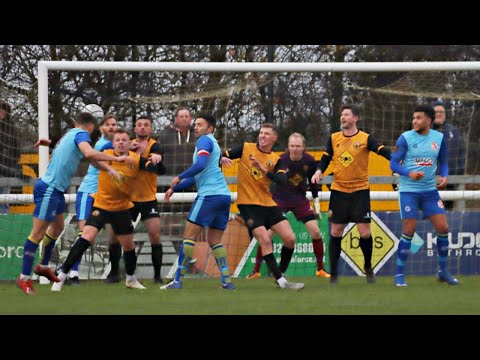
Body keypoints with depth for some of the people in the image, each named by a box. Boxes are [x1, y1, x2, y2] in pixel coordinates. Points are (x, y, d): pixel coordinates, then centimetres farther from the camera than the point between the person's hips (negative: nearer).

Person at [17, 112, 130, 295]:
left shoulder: (70, 133, 16)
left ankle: (43, 266, 37)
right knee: (38, 232, -6)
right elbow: (89, 153, -28)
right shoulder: (81, 134, -10)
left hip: (55, 189, 10)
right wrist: (117, 158, -25)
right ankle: (24, 278, -4)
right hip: (49, 189, -10)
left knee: (57, 227, 24)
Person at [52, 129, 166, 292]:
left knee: (129, 246, 14)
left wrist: (157, 161, -38)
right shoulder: (104, 155, -12)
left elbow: (160, 169, -17)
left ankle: (131, 279, 41)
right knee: (86, 238, -21)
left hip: (122, 209, 3)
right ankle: (61, 276, -15)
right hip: (101, 205, -3)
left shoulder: (136, 160, -11)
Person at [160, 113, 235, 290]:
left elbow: (200, 165, -20)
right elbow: (197, 176, 29)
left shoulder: (205, 140, -3)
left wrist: (179, 178, -11)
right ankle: (226, 280, 1)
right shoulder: (214, 144, 26)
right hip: (224, 195, 9)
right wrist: (174, 188, 24)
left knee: (189, 235, -5)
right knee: (214, 240, 12)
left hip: (209, 194, -9)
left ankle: (178, 280, -8)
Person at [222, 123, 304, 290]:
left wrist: (264, 170, -26)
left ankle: (281, 272, 17)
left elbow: (283, 180, -12)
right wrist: (223, 159, -23)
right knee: (265, 240, -17)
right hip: (248, 204, -4)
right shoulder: (246, 148, 1)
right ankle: (281, 281, -12)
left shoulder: (276, 160, 5)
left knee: (290, 239, -4)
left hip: (268, 204, 4)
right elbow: (223, 156, 1)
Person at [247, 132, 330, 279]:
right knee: (267, 234, -10)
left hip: (300, 201, 3)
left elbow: (313, 182, 5)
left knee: (316, 232, -5)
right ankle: (256, 271, 1)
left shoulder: (309, 161, -11)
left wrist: (316, 202, 6)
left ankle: (320, 270, 10)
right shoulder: (281, 160, -21)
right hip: (280, 199, -3)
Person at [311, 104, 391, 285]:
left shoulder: (365, 138, -5)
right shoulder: (333, 138, 5)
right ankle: (333, 273, 10)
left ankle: (368, 268, 18)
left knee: (365, 233, -6)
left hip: (360, 191, -2)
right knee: (335, 232, 2)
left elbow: (384, 152, -16)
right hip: (338, 191, 2)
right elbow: (325, 159, 8)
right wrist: (319, 171, -12)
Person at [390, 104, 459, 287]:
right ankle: (399, 274, 5)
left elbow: (443, 162, 13)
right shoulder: (405, 138, -8)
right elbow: (393, 163, -8)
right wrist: (409, 173, -25)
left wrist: (444, 176, -7)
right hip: (409, 191, -4)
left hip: (430, 190, 4)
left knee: (443, 228, -1)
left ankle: (443, 271, 15)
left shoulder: (439, 138, 2)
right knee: (408, 232, -6)